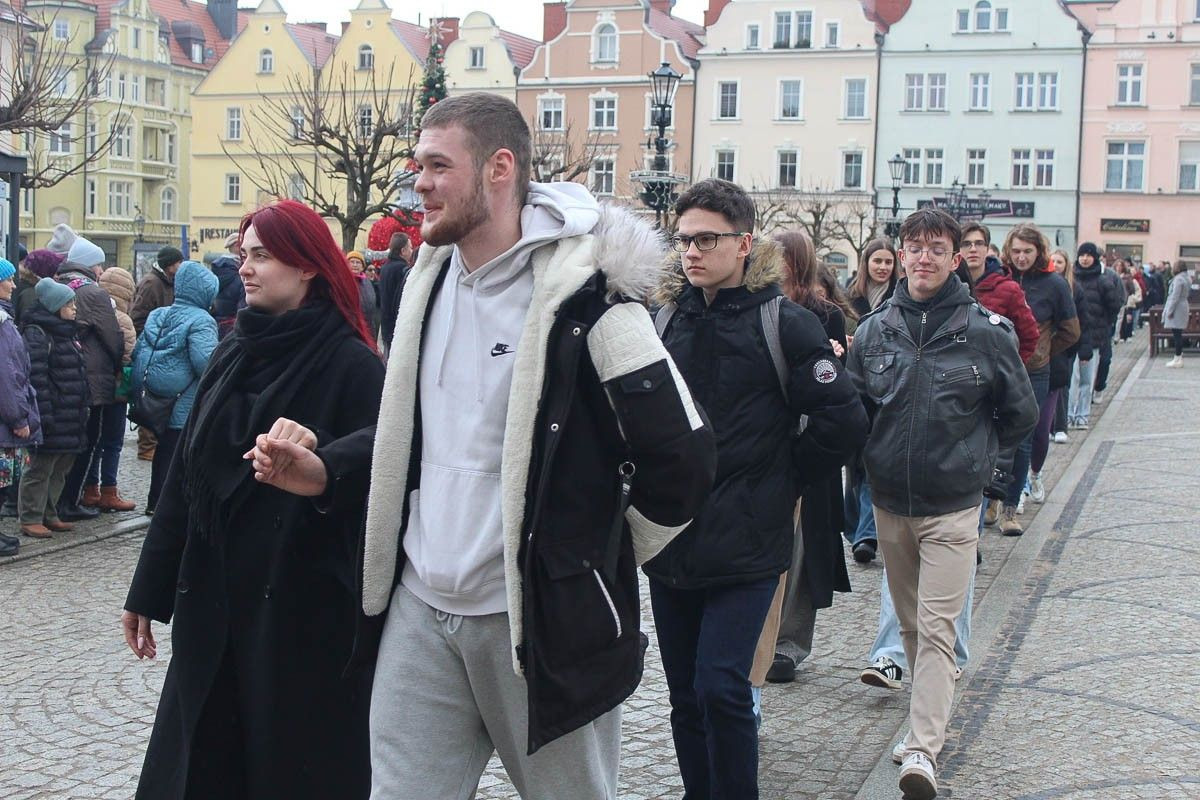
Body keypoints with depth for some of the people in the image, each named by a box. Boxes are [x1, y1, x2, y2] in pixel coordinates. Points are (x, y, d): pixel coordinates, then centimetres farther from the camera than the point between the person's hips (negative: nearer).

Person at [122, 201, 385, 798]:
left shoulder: (351, 365, -9)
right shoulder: (233, 354, 11)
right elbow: (184, 478, 14)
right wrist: (149, 591, 15)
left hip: (305, 613, -6)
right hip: (215, 603, 6)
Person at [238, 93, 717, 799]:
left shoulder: (581, 295, -16)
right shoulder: (431, 279, 8)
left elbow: (684, 460, -16)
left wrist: (600, 557, -3)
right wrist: (326, 469, 8)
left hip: (540, 621, -6)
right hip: (420, 610, 6)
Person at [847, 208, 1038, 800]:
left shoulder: (986, 332, -7)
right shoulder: (874, 330, 1)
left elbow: (1020, 414, 5)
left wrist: (974, 454, 6)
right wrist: (876, 456, -2)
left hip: (952, 506, -4)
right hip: (889, 502, 4)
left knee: (936, 627, -9)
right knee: (911, 624, 15)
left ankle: (923, 749, -11)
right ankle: (928, 717, 30)